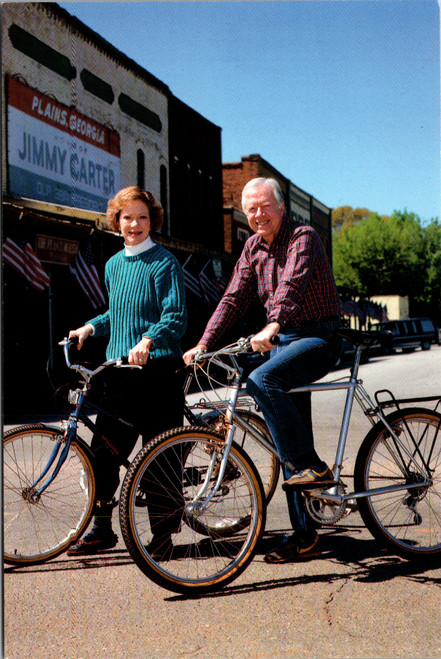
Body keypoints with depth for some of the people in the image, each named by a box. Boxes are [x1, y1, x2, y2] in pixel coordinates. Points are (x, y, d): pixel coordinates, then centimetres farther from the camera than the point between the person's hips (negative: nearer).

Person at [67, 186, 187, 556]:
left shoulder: (163, 262, -5)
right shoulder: (113, 265, 16)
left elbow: (176, 317, -14)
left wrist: (147, 340, -30)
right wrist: (91, 327, 11)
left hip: (157, 370, -6)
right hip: (119, 371, 6)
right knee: (104, 451, 6)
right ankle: (102, 529, 21)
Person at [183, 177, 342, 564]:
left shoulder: (303, 238, -11)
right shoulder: (254, 247, 11)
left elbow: (292, 285, -30)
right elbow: (234, 298, 8)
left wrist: (272, 327, -46)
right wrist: (204, 344, -3)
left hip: (318, 338, -7)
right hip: (283, 341, 7)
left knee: (262, 380, -33)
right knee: (289, 439, 5)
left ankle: (314, 467, -21)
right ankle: (304, 535, 13)